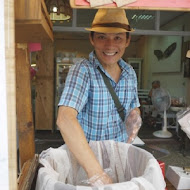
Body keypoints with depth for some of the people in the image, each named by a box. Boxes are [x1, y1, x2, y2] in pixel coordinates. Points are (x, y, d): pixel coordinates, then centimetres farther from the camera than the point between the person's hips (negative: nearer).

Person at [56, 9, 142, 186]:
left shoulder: (130, 73, -3)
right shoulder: (82, 71, -21)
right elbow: (65, 118, -35)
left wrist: (135, 116, -12)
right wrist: (96, 172, -40)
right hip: (84, 156, -4)